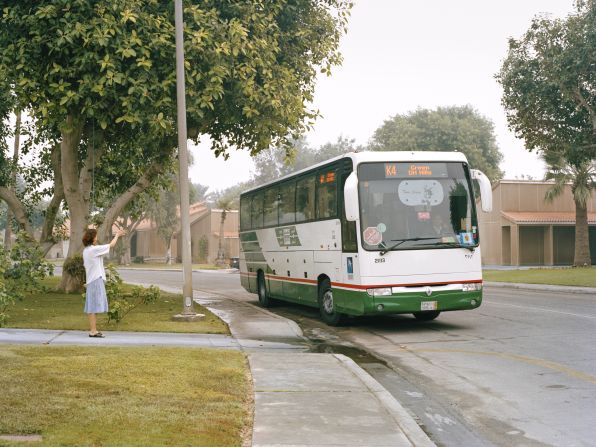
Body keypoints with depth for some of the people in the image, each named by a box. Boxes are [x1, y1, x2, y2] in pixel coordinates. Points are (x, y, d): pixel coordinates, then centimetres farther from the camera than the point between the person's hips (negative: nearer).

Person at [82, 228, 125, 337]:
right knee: (94, 306, -9)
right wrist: (117, 235, 7)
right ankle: (93, 331, -9)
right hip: (96, 280, -9)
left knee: (92, 307, 11)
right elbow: (111, 245, -9)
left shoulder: (85, 251, 13)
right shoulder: (93, 249, -14)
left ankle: (93, 330, 15)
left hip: (91, 281, 9)